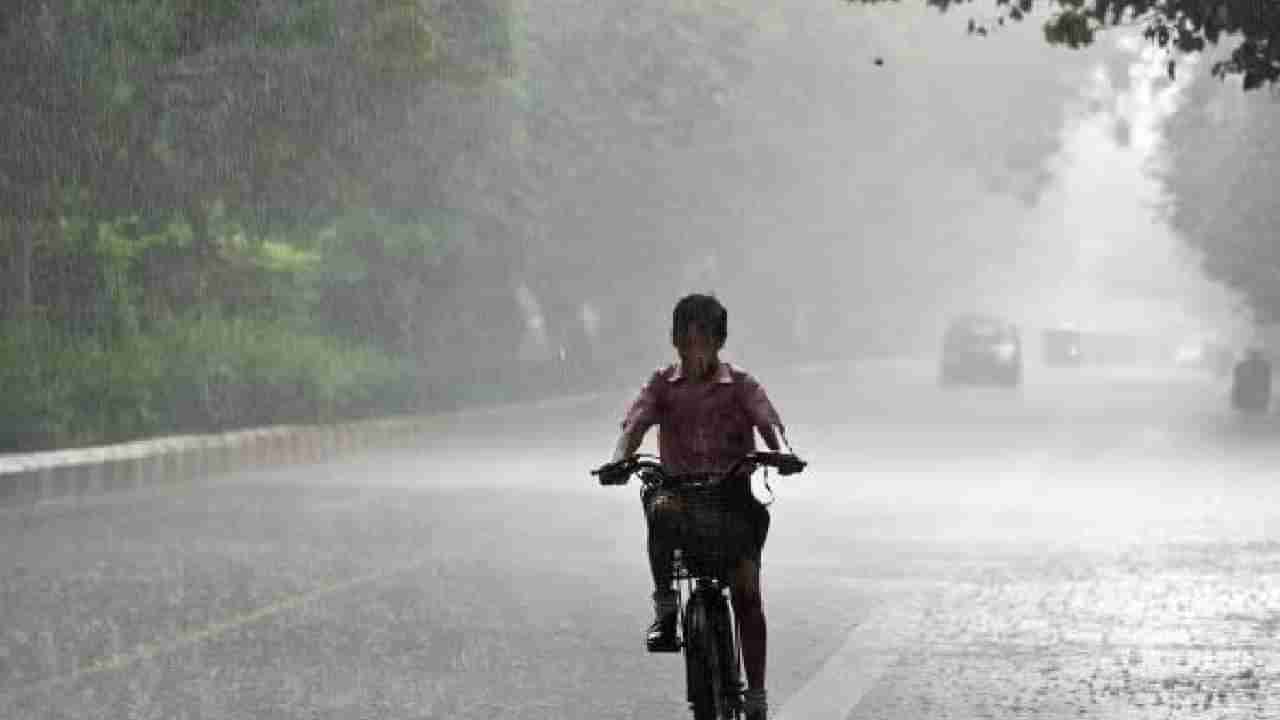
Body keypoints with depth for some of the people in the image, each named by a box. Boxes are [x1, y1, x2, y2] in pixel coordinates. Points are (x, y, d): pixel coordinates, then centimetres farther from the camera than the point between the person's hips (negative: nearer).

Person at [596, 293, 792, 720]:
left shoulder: (741, 387, 3)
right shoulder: (663, 385, 5)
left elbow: (768, 421, -13)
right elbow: (636, 423, -10)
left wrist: (781, 451, -37)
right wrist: (620, 459, -32)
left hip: (733, 496, 0)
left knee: (747, 595, -9)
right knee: (661, 511, -38)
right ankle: (664, 609, -24)